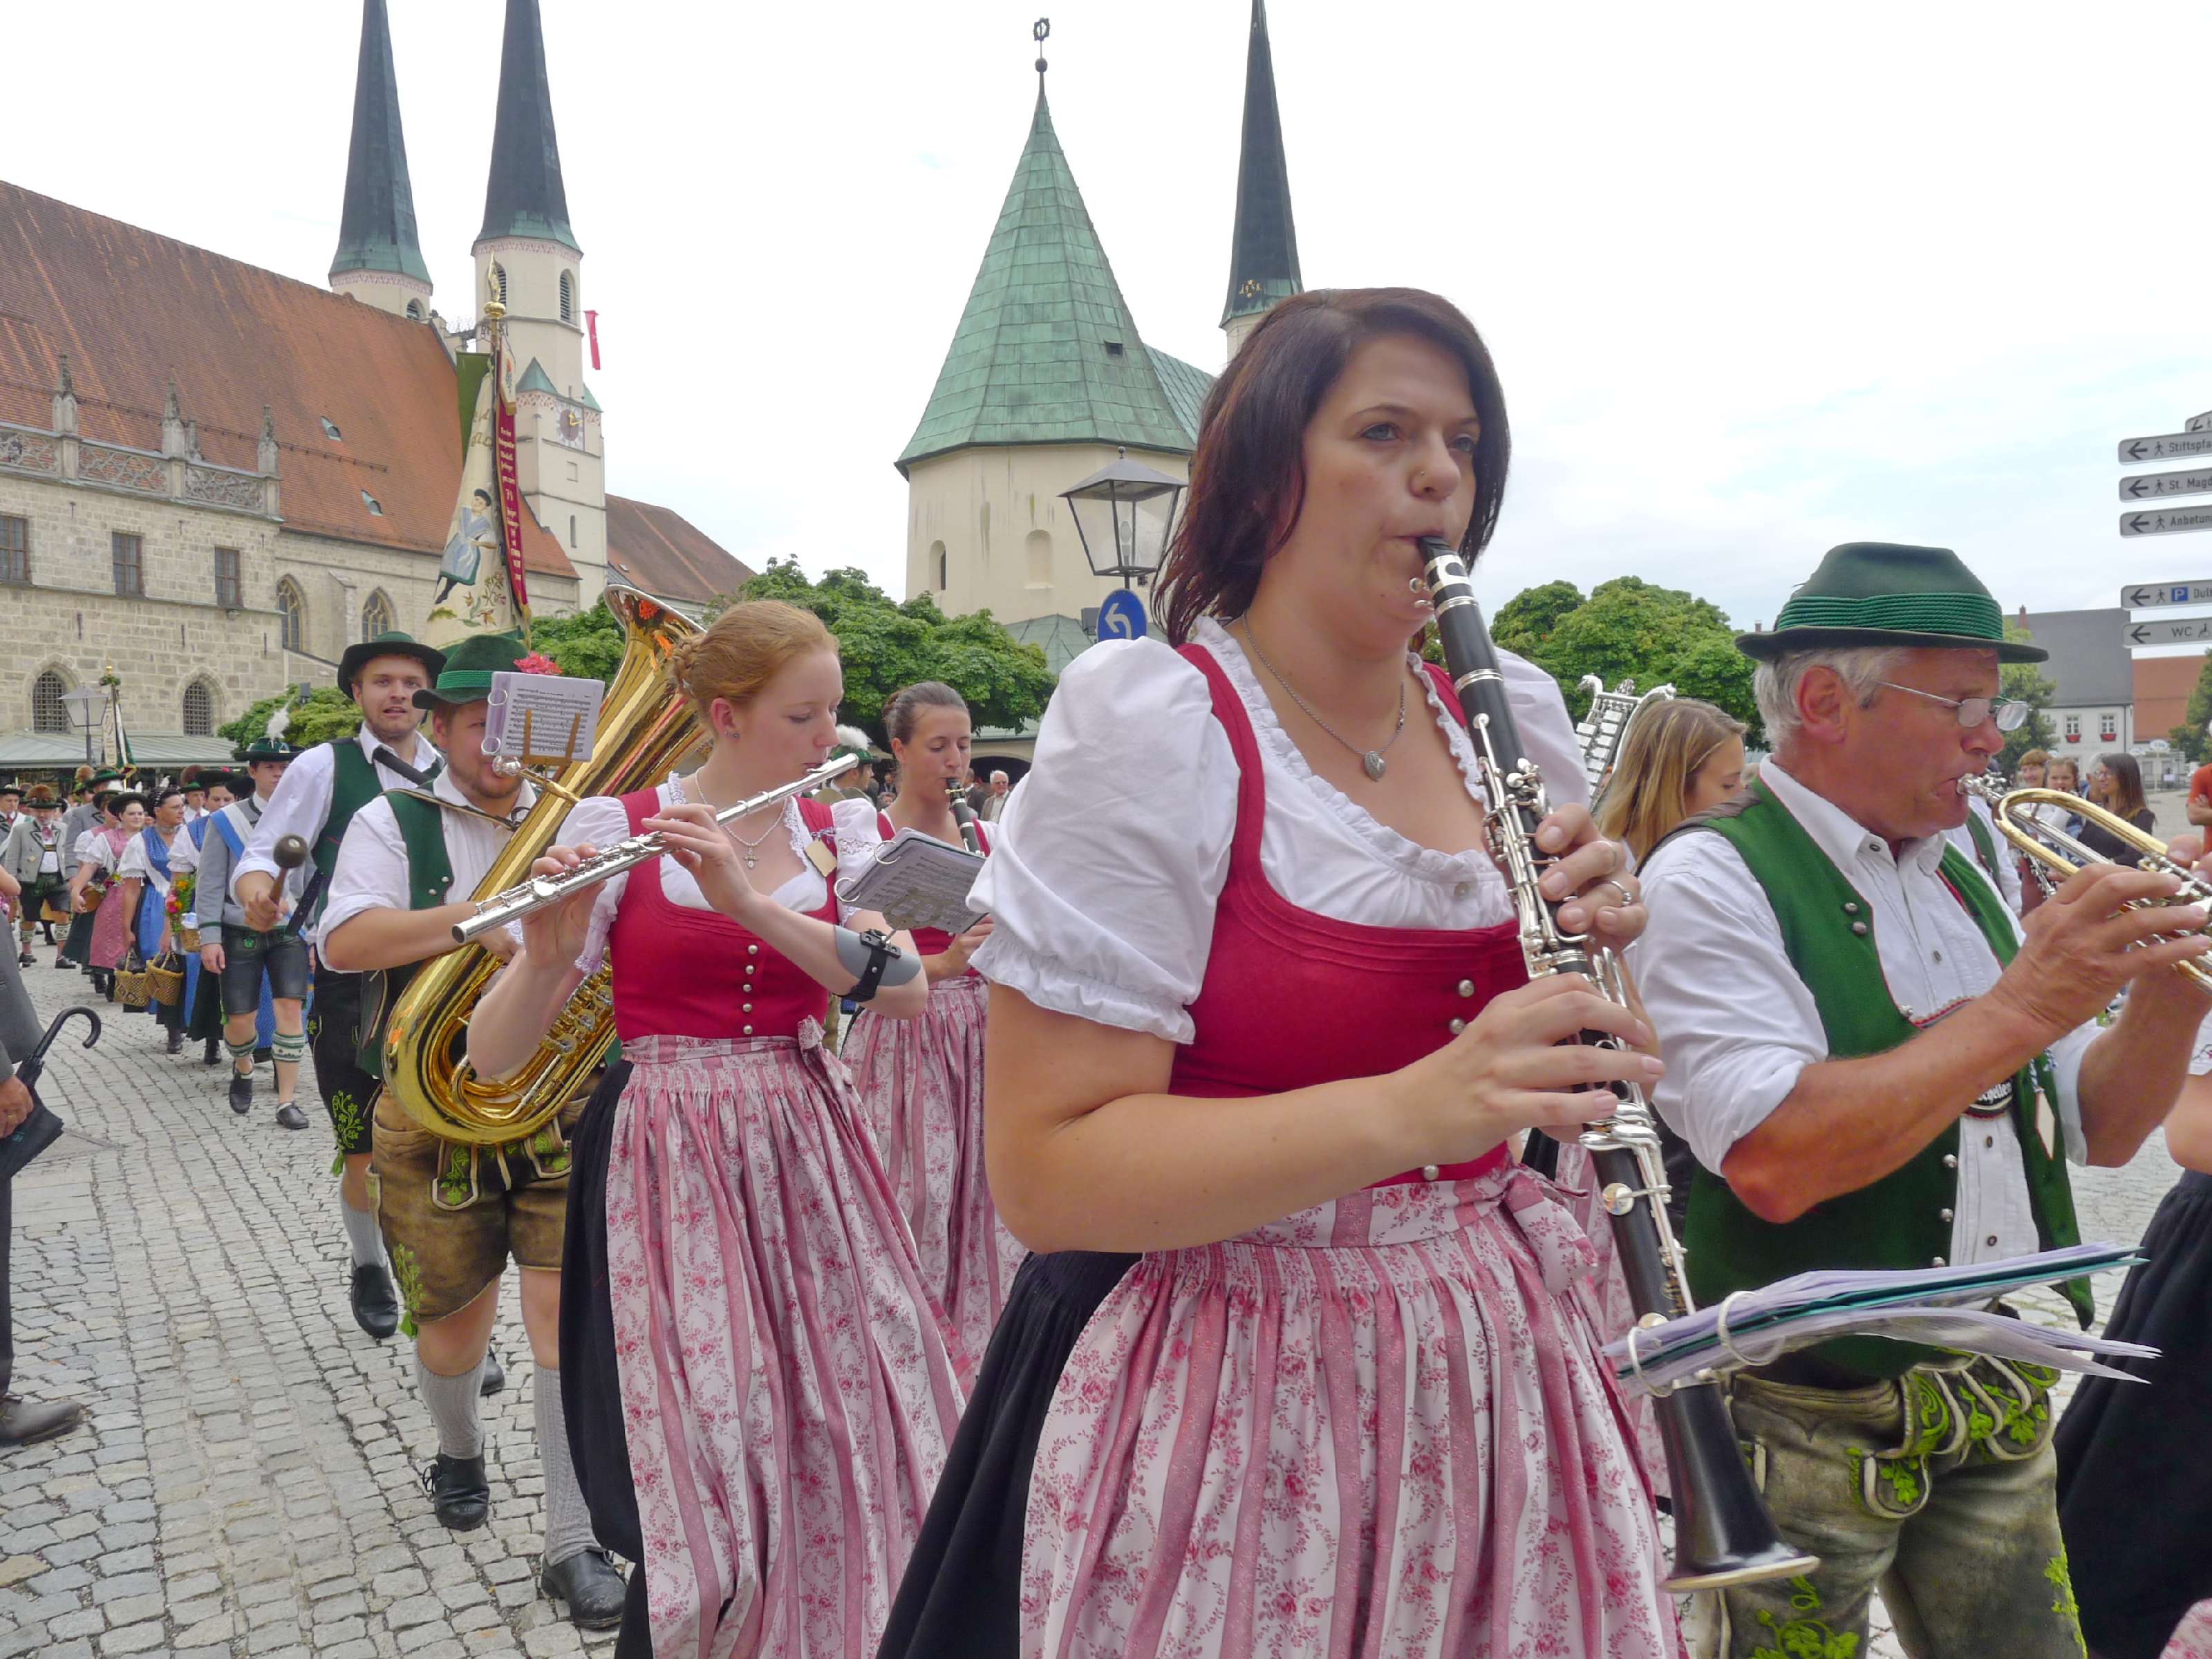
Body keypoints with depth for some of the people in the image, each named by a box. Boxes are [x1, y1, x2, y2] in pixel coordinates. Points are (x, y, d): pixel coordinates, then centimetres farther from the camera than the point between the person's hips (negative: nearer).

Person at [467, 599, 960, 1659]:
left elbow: (905, 989, -12)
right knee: (706, 1497, -4)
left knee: (855, 1455, 7)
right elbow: (491, 1056, -8)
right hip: (671, 1174, -3)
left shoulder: (837, 830, 6)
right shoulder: (616, 826, -5)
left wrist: (750, 902, -23)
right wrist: (549, 948, -28)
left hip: (809, 1165, 4)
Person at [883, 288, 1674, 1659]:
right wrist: (1407, 1109, -30)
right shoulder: (1151, 727, -15)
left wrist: (1596, 941, -7)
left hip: (1502, 1374, 6)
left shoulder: (1510, 717, 4)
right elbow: (1043, 1174, -20)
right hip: (1241, 1415, -5)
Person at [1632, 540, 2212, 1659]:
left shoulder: (1958, 881, 9)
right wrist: (2018, 1010, -23)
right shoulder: (1712, 879, -16)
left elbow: (2099, 1132, 10)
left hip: (2000, 1416, 7)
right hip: (1804, 1427, -7)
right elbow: (1775, 1163, -28)